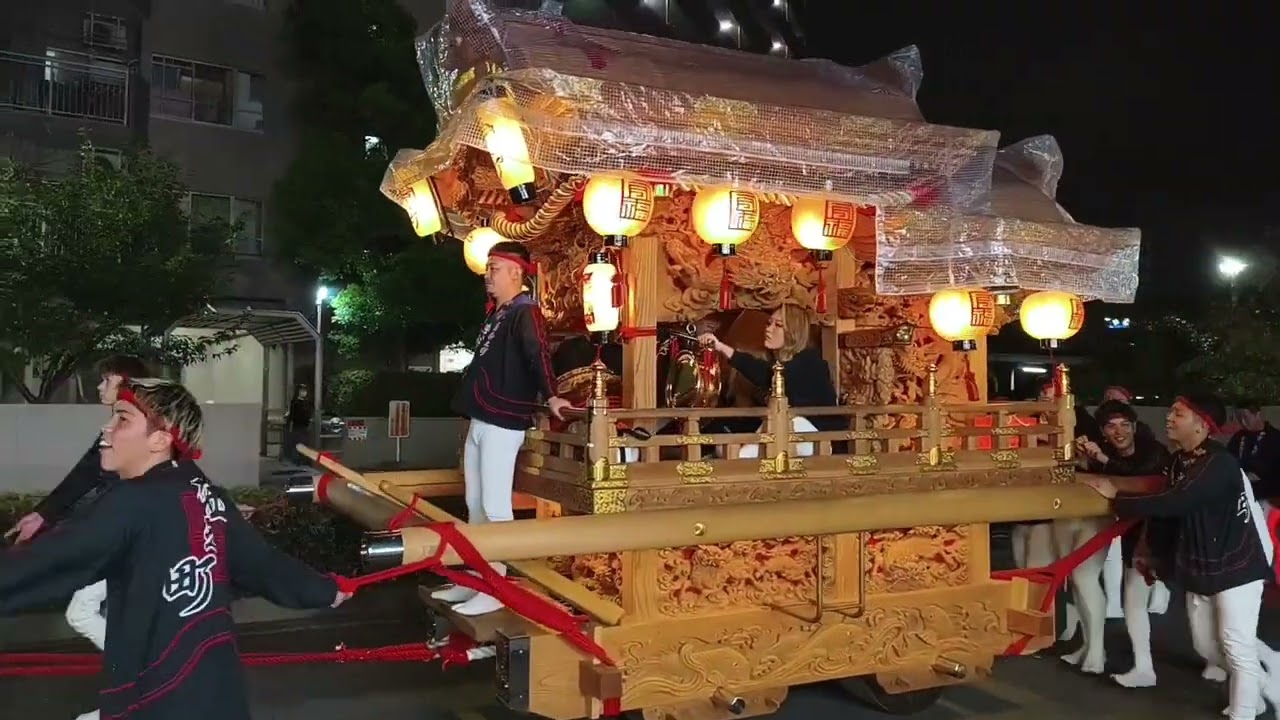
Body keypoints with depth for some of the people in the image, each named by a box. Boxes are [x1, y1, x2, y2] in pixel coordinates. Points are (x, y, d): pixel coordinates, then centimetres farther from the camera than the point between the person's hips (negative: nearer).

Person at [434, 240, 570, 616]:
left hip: (503, 423, -10)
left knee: (495, 507, -8)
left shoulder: (525, 312, -10)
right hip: (479, 422, 10)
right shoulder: (495, 314, 18)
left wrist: (550, 396, -38)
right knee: (475, 505, 15)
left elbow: (538, 355, -25)